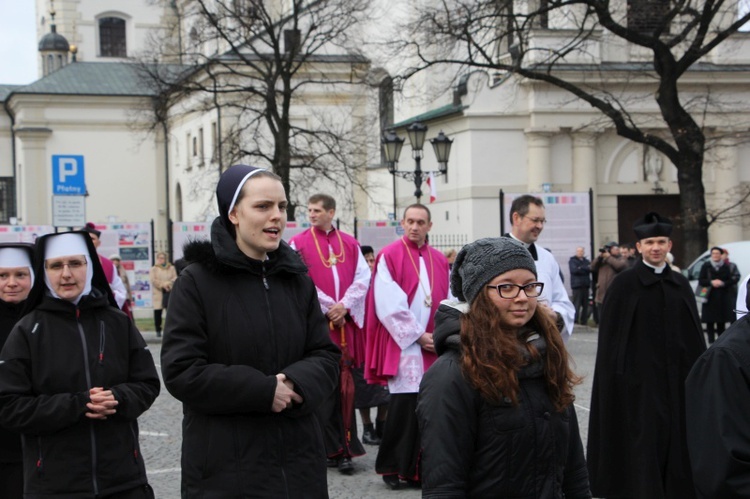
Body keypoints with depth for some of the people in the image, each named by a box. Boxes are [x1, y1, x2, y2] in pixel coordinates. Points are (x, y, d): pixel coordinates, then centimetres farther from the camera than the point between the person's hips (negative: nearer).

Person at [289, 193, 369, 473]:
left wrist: (344, 305, -9)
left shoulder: (350, 244, 12)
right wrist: (328, 307, -10)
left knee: (344, 386, 1)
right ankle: (332, 448, 5)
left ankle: (343, 447, 5)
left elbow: (363, 277, 5)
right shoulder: (298, 243, 3)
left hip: (345, 323, 2)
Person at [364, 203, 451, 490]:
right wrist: (418, 335, -11)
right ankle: (391, 466, 6)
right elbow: (388, 305, -9)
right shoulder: (389, 257, -3)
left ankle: (420, 467, 11)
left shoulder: (440, 261, 13)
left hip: (434, 347, 5)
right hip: (403, 343, -5)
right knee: (405, 405, -8)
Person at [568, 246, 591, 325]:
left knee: (585, 304, 5)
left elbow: (592, 268, 6)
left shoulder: (586, 261, 19)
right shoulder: (572, 260, 3)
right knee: (577, 304, -12)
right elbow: (574, 270, -13)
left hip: (585, 285, 6)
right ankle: (575, 321, -13)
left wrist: (581, 269, -9)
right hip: (577, 285, -6)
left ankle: (584, 321, 10)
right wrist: (586, 268, -8)